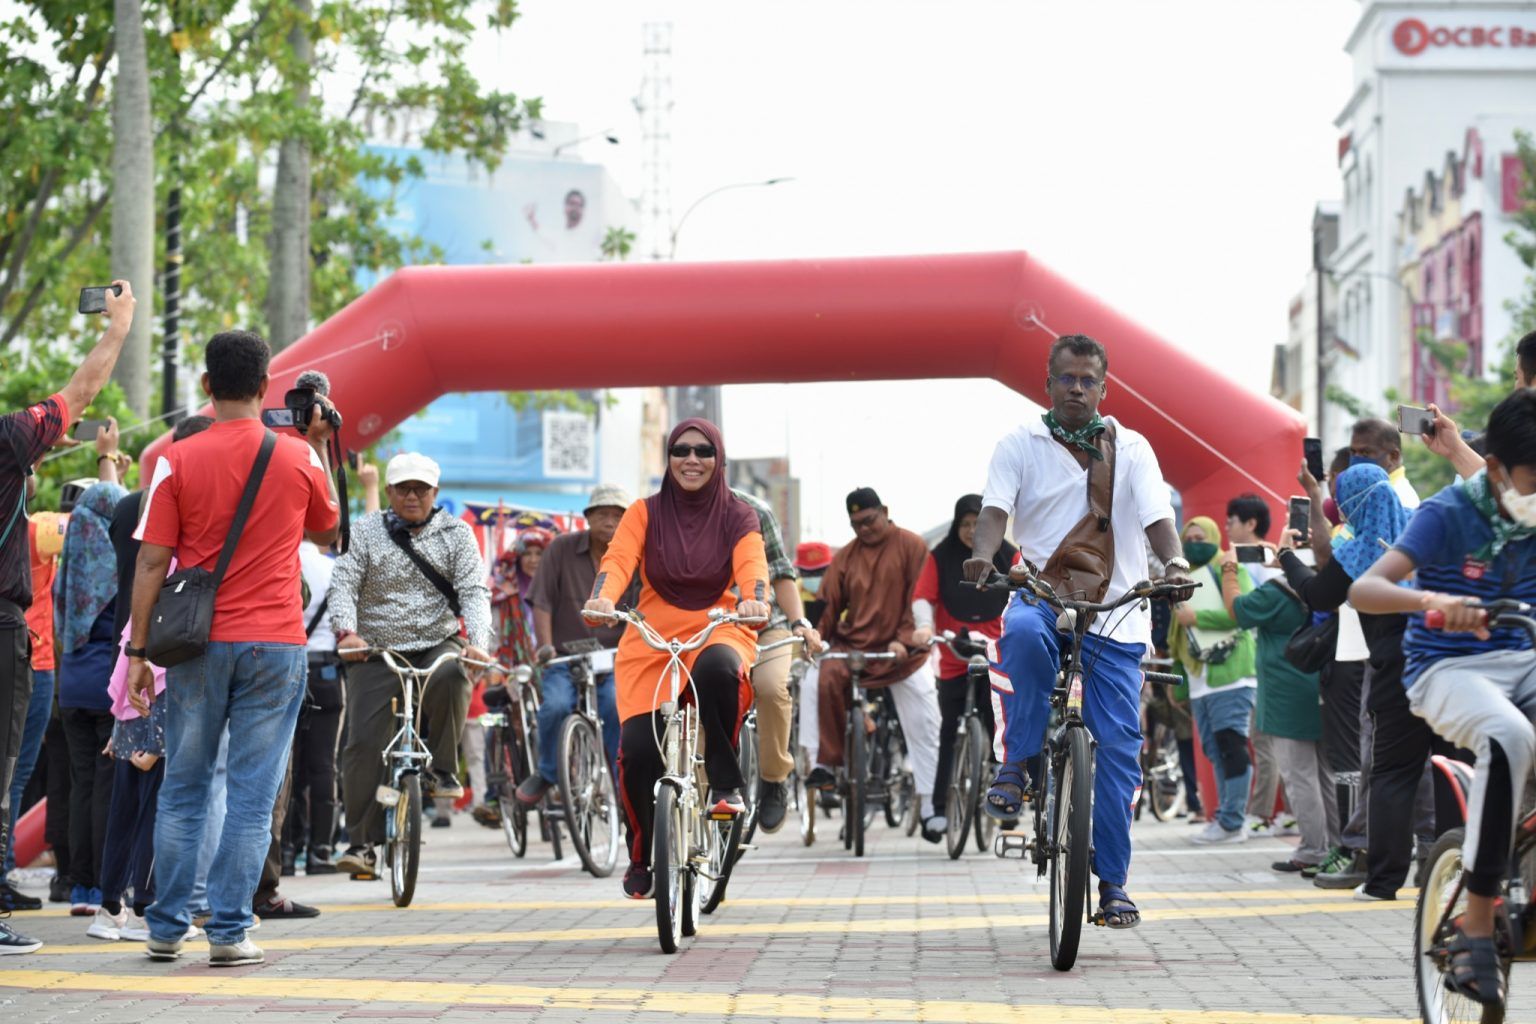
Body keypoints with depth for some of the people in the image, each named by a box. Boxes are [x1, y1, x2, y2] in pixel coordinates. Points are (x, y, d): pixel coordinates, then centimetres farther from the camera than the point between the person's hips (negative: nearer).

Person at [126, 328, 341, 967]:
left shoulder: (179, 460, -3)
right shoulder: (298, 459, 1)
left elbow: (151, 562, -4)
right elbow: (327, 531, 20)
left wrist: (139, 652, 1)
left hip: (199, 645, 0)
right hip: (274, 646, 0)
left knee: (182, 790, 10)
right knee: (251, 796, 1)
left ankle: (167, 930, 12)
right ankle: (229, 933, -2)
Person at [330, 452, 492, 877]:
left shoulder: (456, 534, 6)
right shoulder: (365, 532, 5)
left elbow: (474, 591, -3)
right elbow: (343, 584, -4)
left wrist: (477, 641, -22)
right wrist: (346, 631, -24)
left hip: (438, 645, 0)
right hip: (377, 652, 0)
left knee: (450, 677, -36)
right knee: (363, 744, -10)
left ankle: (442, 770, -17)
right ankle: (361, 842, -3)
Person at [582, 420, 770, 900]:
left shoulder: (737, 516, 6)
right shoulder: (645, 513, 6)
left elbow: (751, 564, -13)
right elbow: (618, 559, -11)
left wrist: (754, 600, -36)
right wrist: (603, 599, -34)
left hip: (717, 631, -1)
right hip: (651, 639, 1)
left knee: (717, 669, -39)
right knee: (638, 749, -15)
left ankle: (726, 784, -19)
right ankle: (642, 859, 9)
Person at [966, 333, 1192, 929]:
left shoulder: (1130, 450, 10)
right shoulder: (1021, 446, 7)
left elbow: (1155, 515, -3)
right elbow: (996, 506, -8)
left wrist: (1174, 561, -24)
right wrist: (984, 552, -30)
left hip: (1115, 612, 1)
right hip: (1044, 596, -1)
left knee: (1118, 744, -5)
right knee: (1022, 631, -39)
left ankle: (1112, 880, 3)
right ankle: (1017, 766, -23)